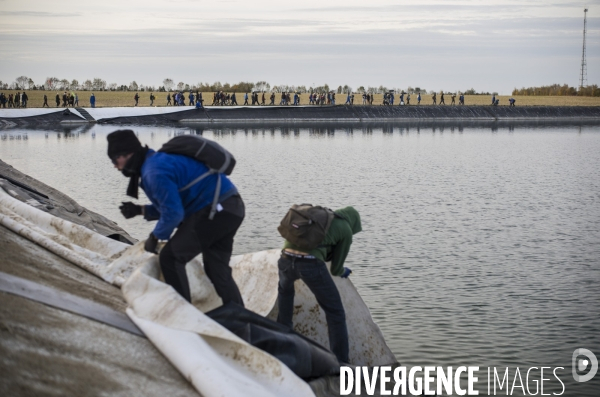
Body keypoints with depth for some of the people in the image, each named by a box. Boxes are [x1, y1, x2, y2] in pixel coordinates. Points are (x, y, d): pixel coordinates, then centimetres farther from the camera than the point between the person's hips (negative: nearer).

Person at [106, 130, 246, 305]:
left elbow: (174, 213, -19)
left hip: (215, 211, -10)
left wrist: (155, 237, -4)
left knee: (170, 258, -2)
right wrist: (141, 210, 15)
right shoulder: (159, 160, 16)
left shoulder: (154, 172, -17)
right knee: (218, 270, 18)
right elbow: (174, 203, 23)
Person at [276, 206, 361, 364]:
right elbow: (336, 268, 19)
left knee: (285, 289, 41)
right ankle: (340, 361, 7)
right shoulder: (345, 230, 15)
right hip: (311, 265, -5)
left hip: (286, 259, 5)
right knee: (335, 313, 9)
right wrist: (342, 272, 43)